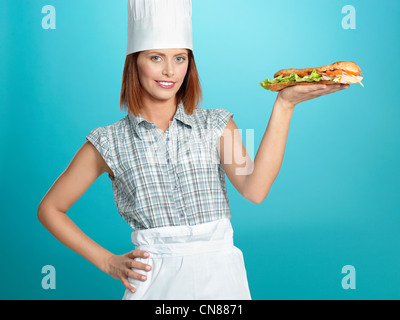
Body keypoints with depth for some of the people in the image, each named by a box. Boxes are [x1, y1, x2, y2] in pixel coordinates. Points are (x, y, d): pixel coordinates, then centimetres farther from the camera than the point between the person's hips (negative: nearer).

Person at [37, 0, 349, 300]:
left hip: (220, 276, 1)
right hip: (154, 280, -1)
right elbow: (50, 209, 9)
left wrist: (284, 105, -13)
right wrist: (107, 261, 4)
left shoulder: (216, 125, 5)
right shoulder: (110, 142, 2)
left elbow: (254, 190, -12)